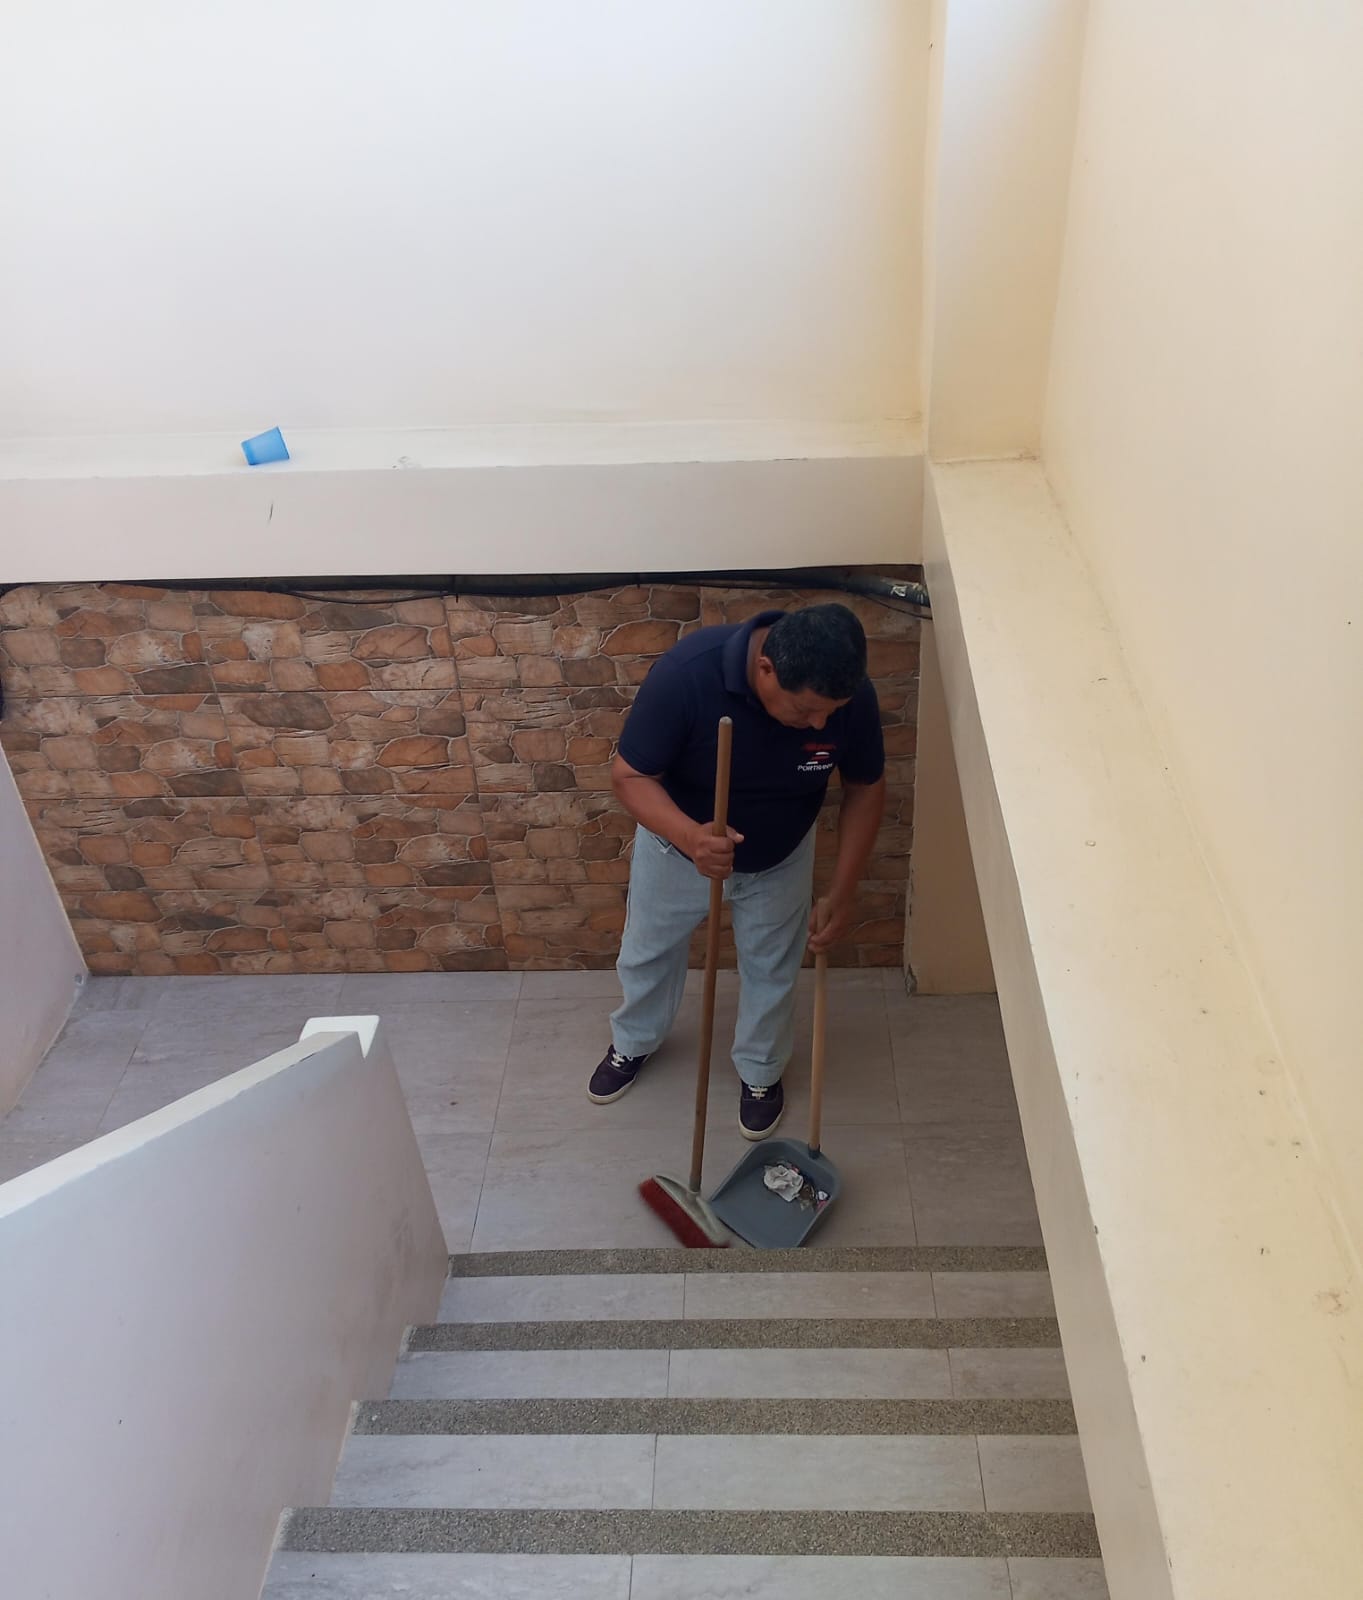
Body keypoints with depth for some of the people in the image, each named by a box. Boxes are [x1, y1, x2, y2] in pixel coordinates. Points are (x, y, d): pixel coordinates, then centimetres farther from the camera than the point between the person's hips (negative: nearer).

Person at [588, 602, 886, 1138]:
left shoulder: (851, 695, -30)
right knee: (648, 952, 22)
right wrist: (690, 837, -47)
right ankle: (633, 1043, 53)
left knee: (771, 970, 20)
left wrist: (842, 893, -16)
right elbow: (630, 776, -29)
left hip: (779, 858, 1)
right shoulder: (687, 672, -39)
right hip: (678, 844, -1)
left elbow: (865, 789, -12)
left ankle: (760, 1071, 49)